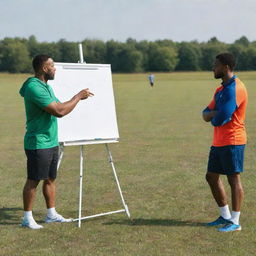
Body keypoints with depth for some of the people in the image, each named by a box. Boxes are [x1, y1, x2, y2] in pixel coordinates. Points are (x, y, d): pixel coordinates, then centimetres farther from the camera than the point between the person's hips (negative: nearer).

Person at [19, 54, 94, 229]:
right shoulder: (34, 88, -21)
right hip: (38, 144, -10)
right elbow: (59, 111, -26)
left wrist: (79, 98, 8)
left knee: (50, 178, 15)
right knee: (33, 180, -1)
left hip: (51, 142, 10)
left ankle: (52, 214, 25)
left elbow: (59, 107, 19)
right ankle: (27, 218, 8)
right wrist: (78, 97, -14)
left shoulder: (46, 86, 13)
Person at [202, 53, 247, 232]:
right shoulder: (221, 89, 16)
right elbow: (206, 115, 13)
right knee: (212, 177, 12)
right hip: (219, 142, 10)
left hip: (232, 142, -10)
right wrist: (215, 113, -9)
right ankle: (225, 216, 23)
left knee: (234, 179, -4)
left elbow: (221, 118, -23)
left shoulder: (235, 89, -17)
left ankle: (235, 222, 3)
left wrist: (214, 118, 0)